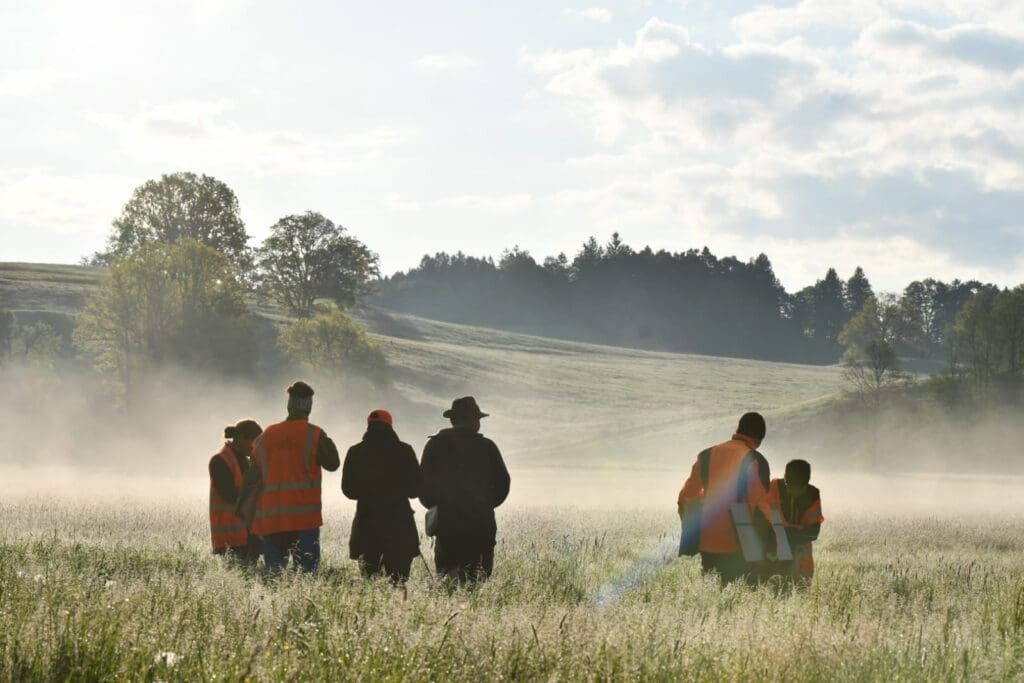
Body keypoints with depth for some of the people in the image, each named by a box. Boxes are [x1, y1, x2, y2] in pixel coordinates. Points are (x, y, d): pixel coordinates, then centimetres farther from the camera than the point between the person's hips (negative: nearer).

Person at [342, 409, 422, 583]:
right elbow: (416, 489, 1)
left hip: (366, 522, 1)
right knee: (399, 577, 1)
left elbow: (348, 490, 6)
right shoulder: (404, 451, -4)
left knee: (368, 576, 6)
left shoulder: (355, 453, 0)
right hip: (399, 523, -1)